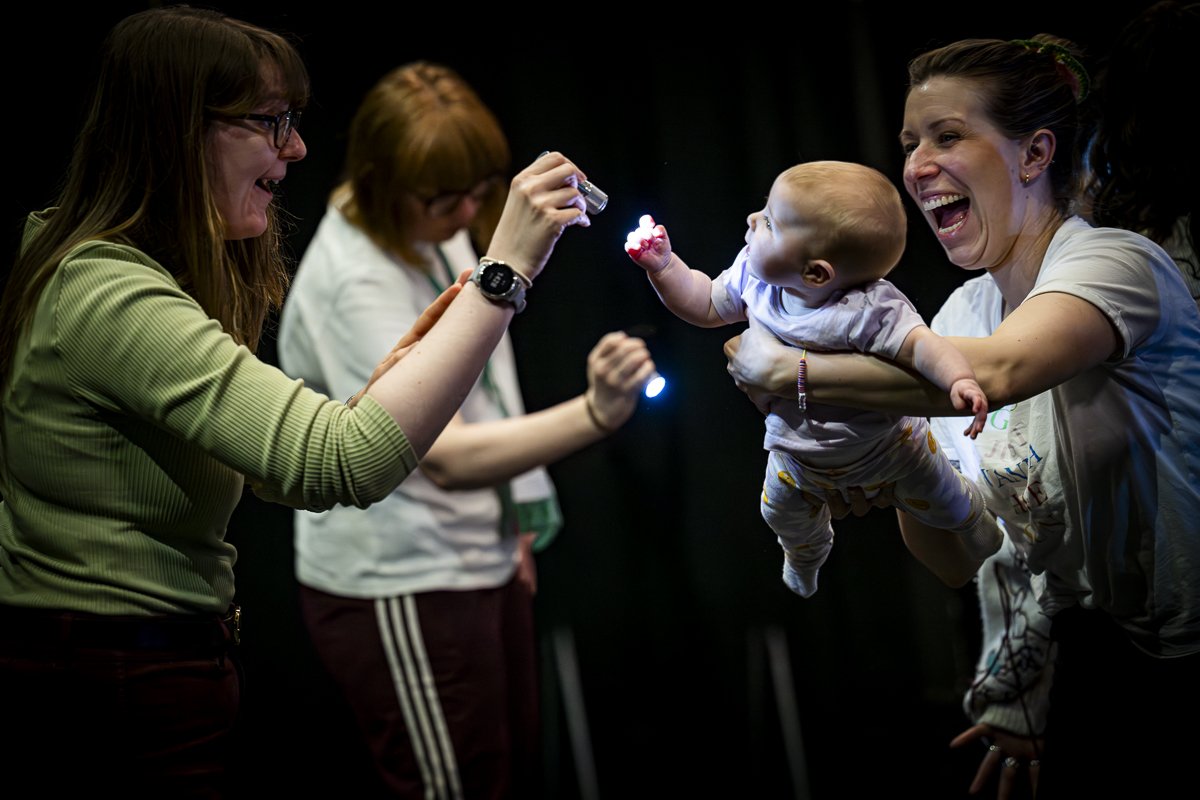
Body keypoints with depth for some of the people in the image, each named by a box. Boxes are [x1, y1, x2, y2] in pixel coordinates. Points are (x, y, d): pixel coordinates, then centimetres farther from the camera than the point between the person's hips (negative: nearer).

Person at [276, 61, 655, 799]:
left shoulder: (435, 228, 2)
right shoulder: (357, 282, -25)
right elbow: (446, 455, -35)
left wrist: (511, 516, 16)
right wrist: (596, 413, -48)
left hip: (480, 558, 9)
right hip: (400, 585, -9)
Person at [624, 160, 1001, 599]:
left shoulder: (866, 311, -43)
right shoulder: (753, 276, -24)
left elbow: (919, 343, -48)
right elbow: (706, 305, -7)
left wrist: (959, 380, -66)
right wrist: (664, 267, -19)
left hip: (884, 443, -4)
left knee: (933, 493, 21)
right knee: (784, 510, 24)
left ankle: (972, 520, 57)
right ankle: (806, 556, 61)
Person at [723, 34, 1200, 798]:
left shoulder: (1116, 262, -15)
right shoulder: (962, 314, 5)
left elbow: (994, 372, -37)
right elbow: (962, 556, 6)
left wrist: (787, 369, -29)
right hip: (1091, 660, 6)